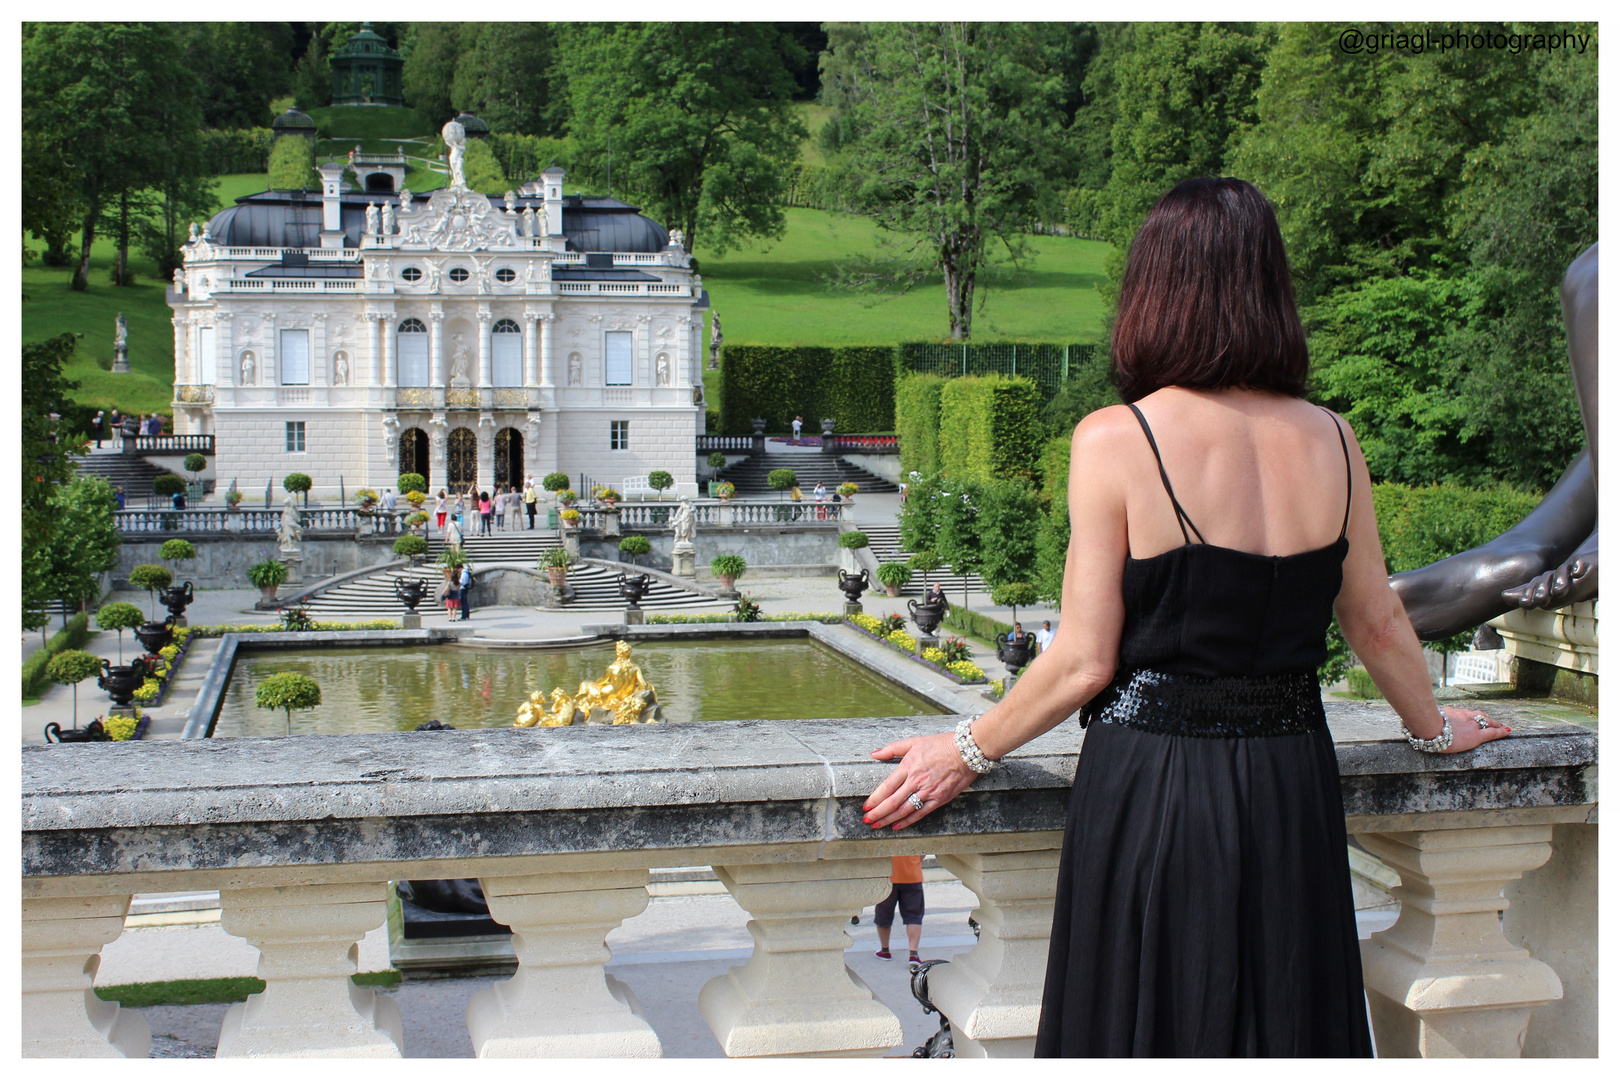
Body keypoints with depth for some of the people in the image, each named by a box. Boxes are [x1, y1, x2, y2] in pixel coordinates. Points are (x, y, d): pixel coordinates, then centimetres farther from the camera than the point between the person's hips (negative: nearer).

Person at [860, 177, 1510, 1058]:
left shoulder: (1115, 441, -12)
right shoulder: (1329, 440, 0)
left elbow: (1084, 662, -11)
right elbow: (1377, 623, 11)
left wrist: (967, 750, 3)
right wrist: (1432, 726, 30)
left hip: (1153, 787, -4)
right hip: (1291, 785, 4)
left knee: (1150, 1026, 10)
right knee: (1284, 1023, 18)